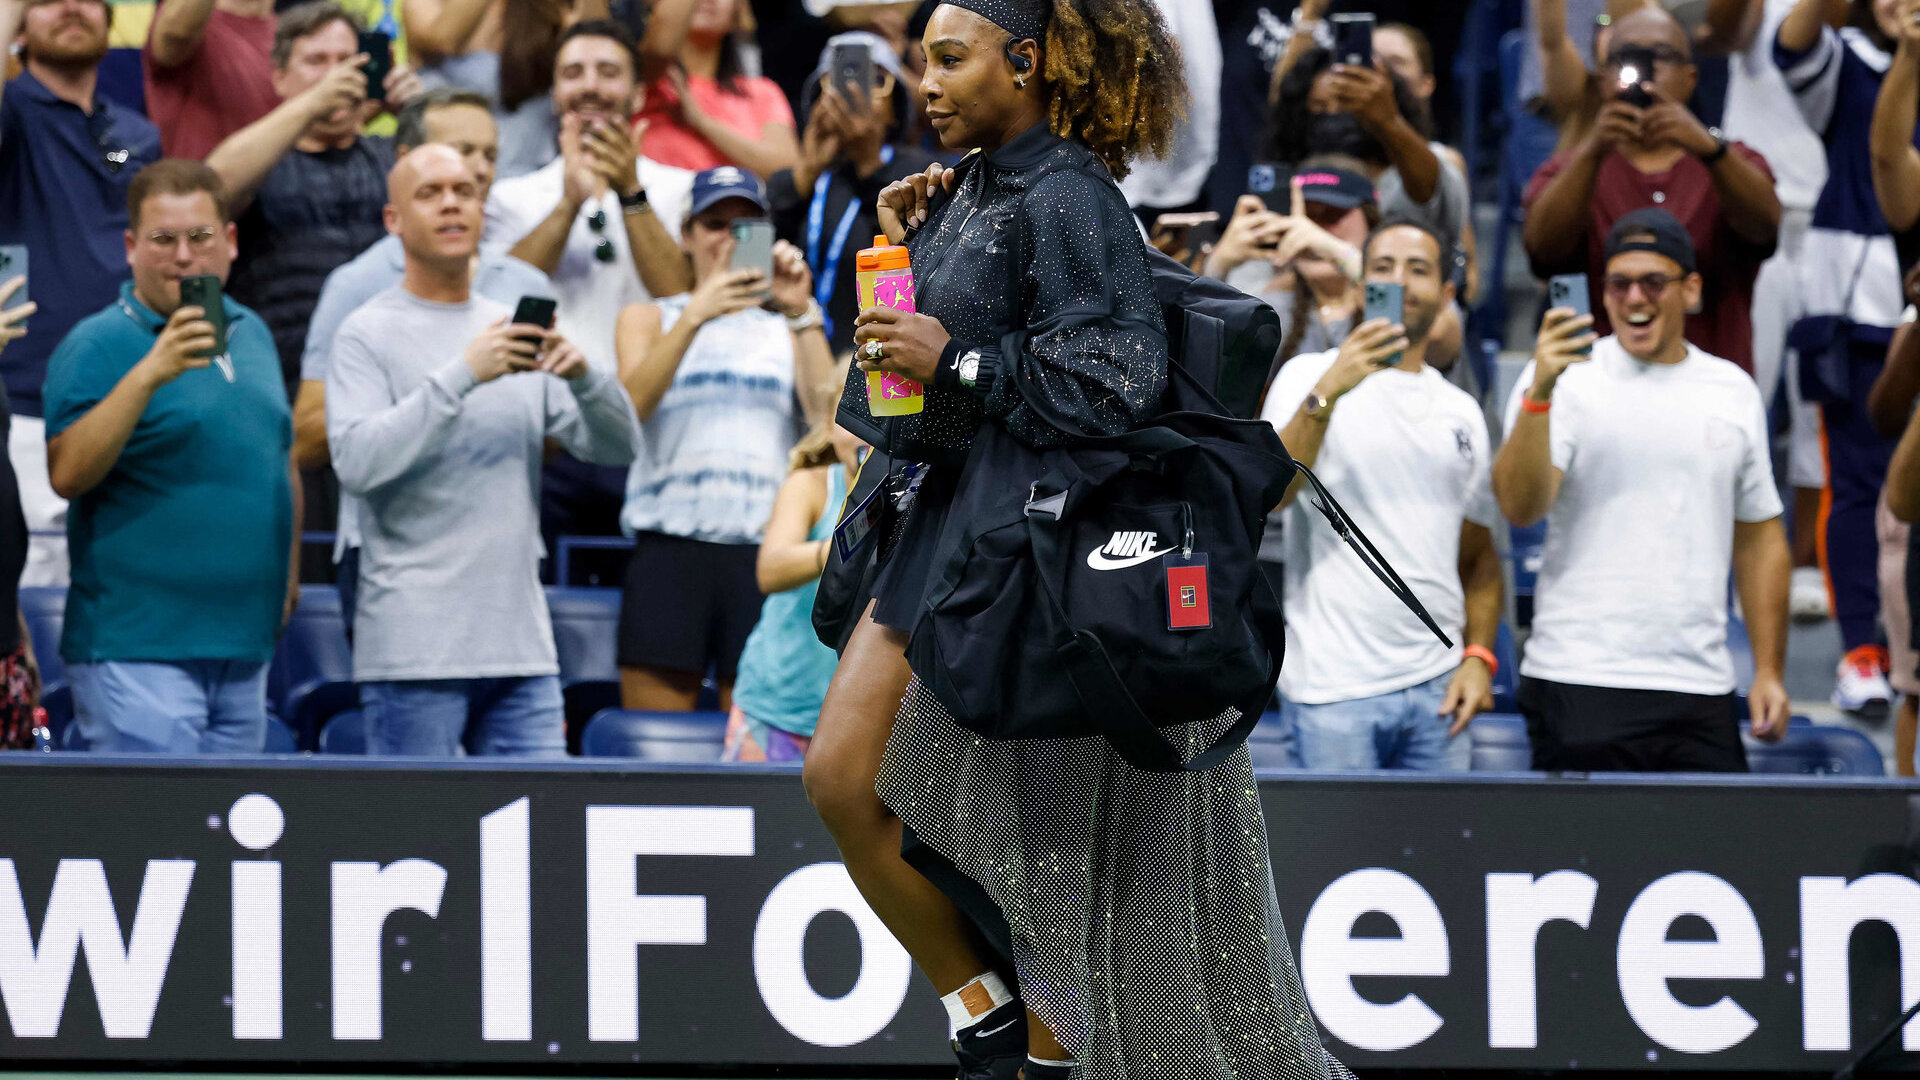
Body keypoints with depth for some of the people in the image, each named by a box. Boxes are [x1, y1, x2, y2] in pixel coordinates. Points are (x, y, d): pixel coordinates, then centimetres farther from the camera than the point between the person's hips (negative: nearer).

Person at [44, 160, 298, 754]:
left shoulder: (251, 334, 15)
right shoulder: (97, 345, -8)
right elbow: (66, 474, -21)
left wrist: (289, 567, 21)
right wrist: (148, 376, -28)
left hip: (244, 639, 7)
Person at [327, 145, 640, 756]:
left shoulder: (518, 332, 15)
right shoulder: (369, 335, -2)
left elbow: (619, 446, 10)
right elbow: (356, 462, -17)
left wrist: (584, 377, -12)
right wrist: (462, 376, -23)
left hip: (520, 645, 5)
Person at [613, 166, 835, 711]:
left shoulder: (785, 328, 17)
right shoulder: (649, 319, 15)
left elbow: (829, 416, 0)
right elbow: (629, 407, -5)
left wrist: (802, 314, -7)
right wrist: (694, 318, -16)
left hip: (762, 545, 1)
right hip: (670, 548, -1)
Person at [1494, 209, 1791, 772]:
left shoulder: (1734, 392, 13)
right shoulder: (1568, 379, -1)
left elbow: (1760, 536, 20)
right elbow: (1520, 507, -14)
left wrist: (1769, 671, 15)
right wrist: (1540, 394, -27)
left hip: (1700, 688, 4)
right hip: (1581, 680, -4)